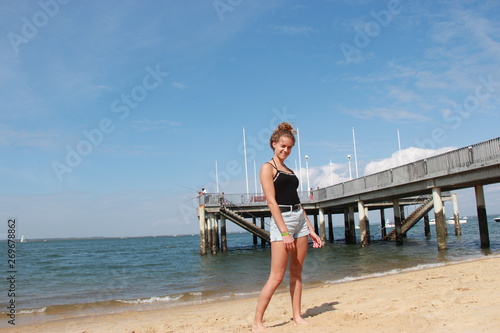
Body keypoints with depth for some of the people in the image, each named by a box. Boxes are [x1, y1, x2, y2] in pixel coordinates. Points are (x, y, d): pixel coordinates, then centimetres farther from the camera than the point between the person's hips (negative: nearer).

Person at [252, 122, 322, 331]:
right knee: (277, 276, -8)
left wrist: (310, 230, 14)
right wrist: (284, 232, -18)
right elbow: (271, 201, -12)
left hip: (300, 219, 7)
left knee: (296, 272, 8)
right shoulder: (268, 167, -3)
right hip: (281, 220, -7)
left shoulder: (289, 171, 19)